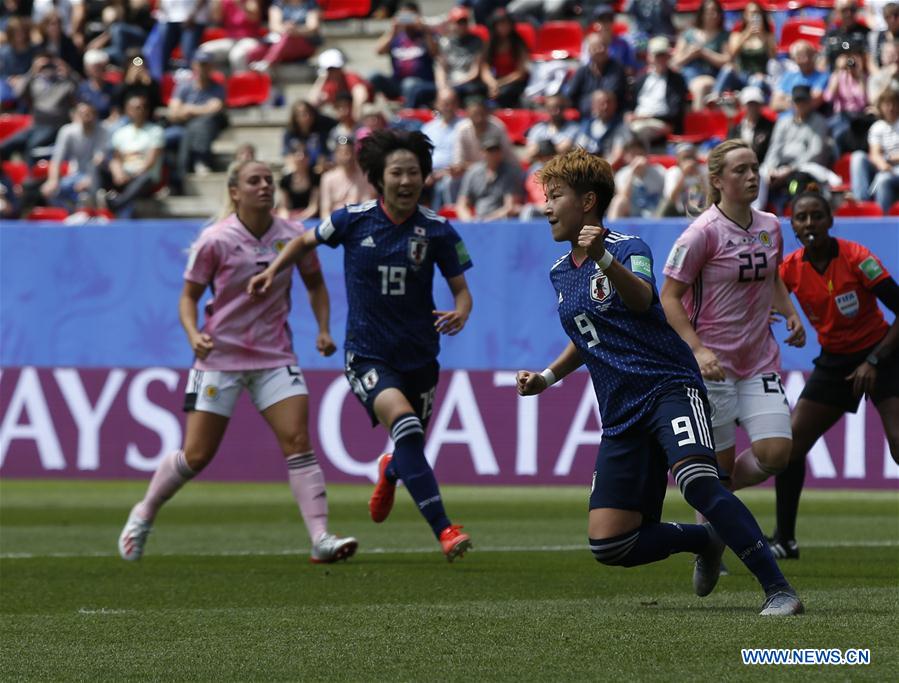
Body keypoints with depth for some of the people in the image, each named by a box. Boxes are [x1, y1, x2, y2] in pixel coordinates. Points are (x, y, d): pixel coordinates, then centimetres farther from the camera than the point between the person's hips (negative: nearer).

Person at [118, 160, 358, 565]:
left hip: (275, 356, 3)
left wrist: (323, 329, 2)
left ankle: (321, 539, -15)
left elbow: (315, 284, 16)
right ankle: (143, 515, 26)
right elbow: (189, 296, -2)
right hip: (220, 356, -2)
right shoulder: (215, 241, -10)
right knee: (197, 456, 0)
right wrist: (193, 335, -20)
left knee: (298, 441, -13)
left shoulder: (292, 236, -1)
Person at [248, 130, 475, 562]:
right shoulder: (353, 220, -7)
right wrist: (273, 271, 3)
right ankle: (443, 529, -30)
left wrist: (460, 314, -20)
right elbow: (307, 240, 14)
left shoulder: (437, 230, -6)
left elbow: (460, 288, 1)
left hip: (419, 356, 3)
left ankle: (389, 471, 56)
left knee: (410, 453, 14)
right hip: (367, 355, -3)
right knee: (405, 425, -28)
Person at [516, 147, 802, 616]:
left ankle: (778, 588, -29)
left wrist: (605, 259, -47)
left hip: (669, 387, -7)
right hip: (620, 415, 7)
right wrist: (546, 377, 19)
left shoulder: (628, 248, -6)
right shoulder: (560, 273, 17)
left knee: (697, 483, -34)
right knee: (609, 545, -6)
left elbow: (641, 299, -29)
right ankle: (705, 541, 20)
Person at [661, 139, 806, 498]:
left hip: (760, 360, 5)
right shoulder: (703, 232, -13)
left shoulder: (770, 226, 7)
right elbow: (669, 298, -11)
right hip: (711, 362, -5)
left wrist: (790, 314, 7)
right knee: (720, 462, -2)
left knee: (775, 454, -8)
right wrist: (697, 350, -23)